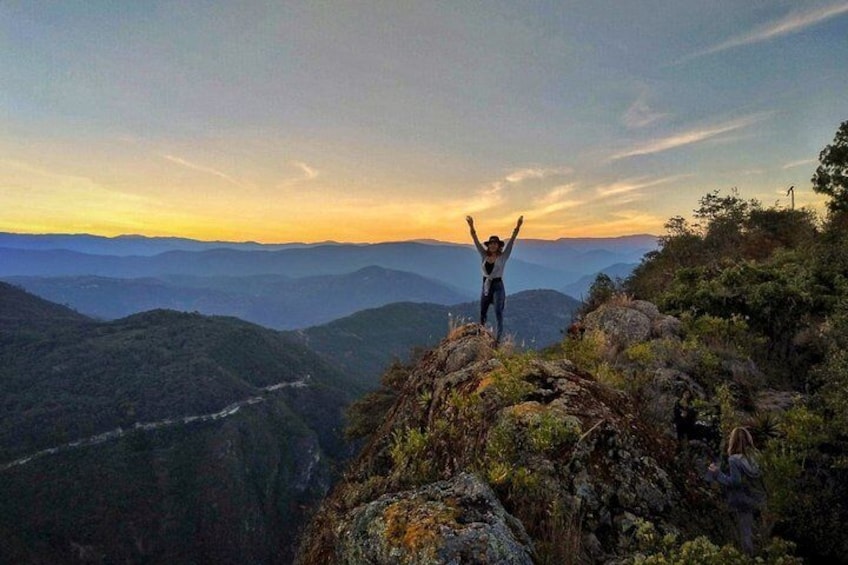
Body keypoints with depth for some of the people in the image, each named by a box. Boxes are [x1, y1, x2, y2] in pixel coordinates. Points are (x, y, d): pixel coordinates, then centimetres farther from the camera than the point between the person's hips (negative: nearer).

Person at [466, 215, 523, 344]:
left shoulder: (503, 256, -3)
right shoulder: (484, 255, 4)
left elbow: (512, 240, -12)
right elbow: (475, 240, -1)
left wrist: (518, 226, -22)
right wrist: (471, 226, -11)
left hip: (498, 286, -4)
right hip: (485, 286, 4)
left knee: (498, 313, -14)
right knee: (482, 314, 13)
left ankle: (498, 338, -18)